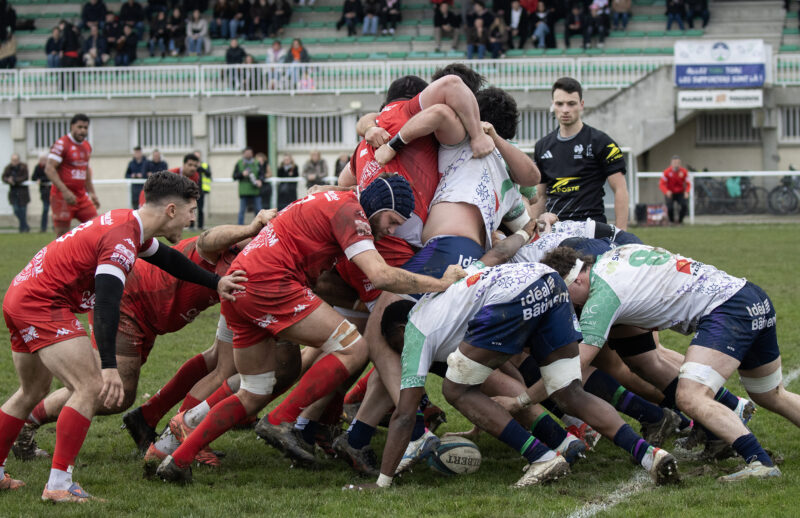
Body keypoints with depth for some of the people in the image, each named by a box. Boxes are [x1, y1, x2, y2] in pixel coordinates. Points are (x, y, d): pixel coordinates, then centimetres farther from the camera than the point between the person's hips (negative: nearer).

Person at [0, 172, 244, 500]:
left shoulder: (130, 225, 9)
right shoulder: (122, 239, -21)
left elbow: (168, 259, 29)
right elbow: (106, 303, -31)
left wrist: (216, 282, 29)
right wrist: (109, 367, -38)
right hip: (42, 304, -11)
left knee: (33, 393, 23)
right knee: (90, 387, -15)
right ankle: (59, 484, -18)